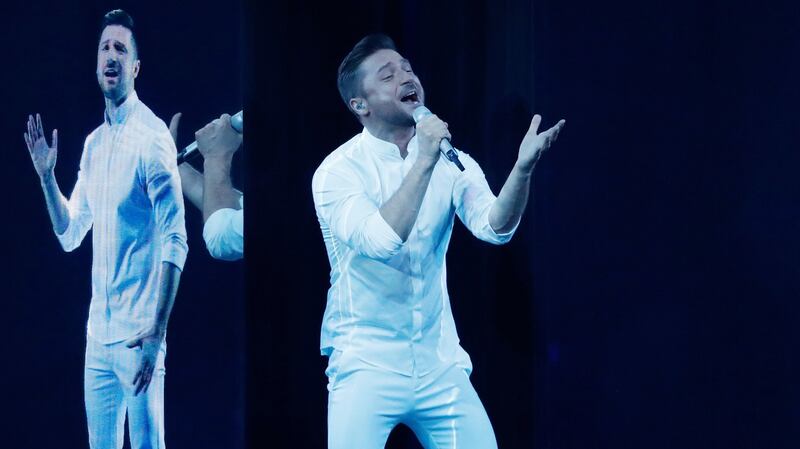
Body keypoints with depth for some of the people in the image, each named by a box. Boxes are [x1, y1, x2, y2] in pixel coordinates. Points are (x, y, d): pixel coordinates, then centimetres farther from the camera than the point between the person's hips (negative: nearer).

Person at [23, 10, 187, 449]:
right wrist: (46, 174, 3)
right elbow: (70, 235, 17)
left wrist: (156, 334, -20)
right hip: (98, 331, 7)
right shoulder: (93, 143, 13)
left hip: (138, 335, -7)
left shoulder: (152, 137, -10)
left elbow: (175, 242, -15)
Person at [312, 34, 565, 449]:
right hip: (368, 366, -4)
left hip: (440, 367, 4)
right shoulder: (338, 170, -10)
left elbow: (494, 227, -13)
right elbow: (381, 242, -26)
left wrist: (523, 167, -30)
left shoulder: (450, 161, 3)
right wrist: (424, 161, -26)